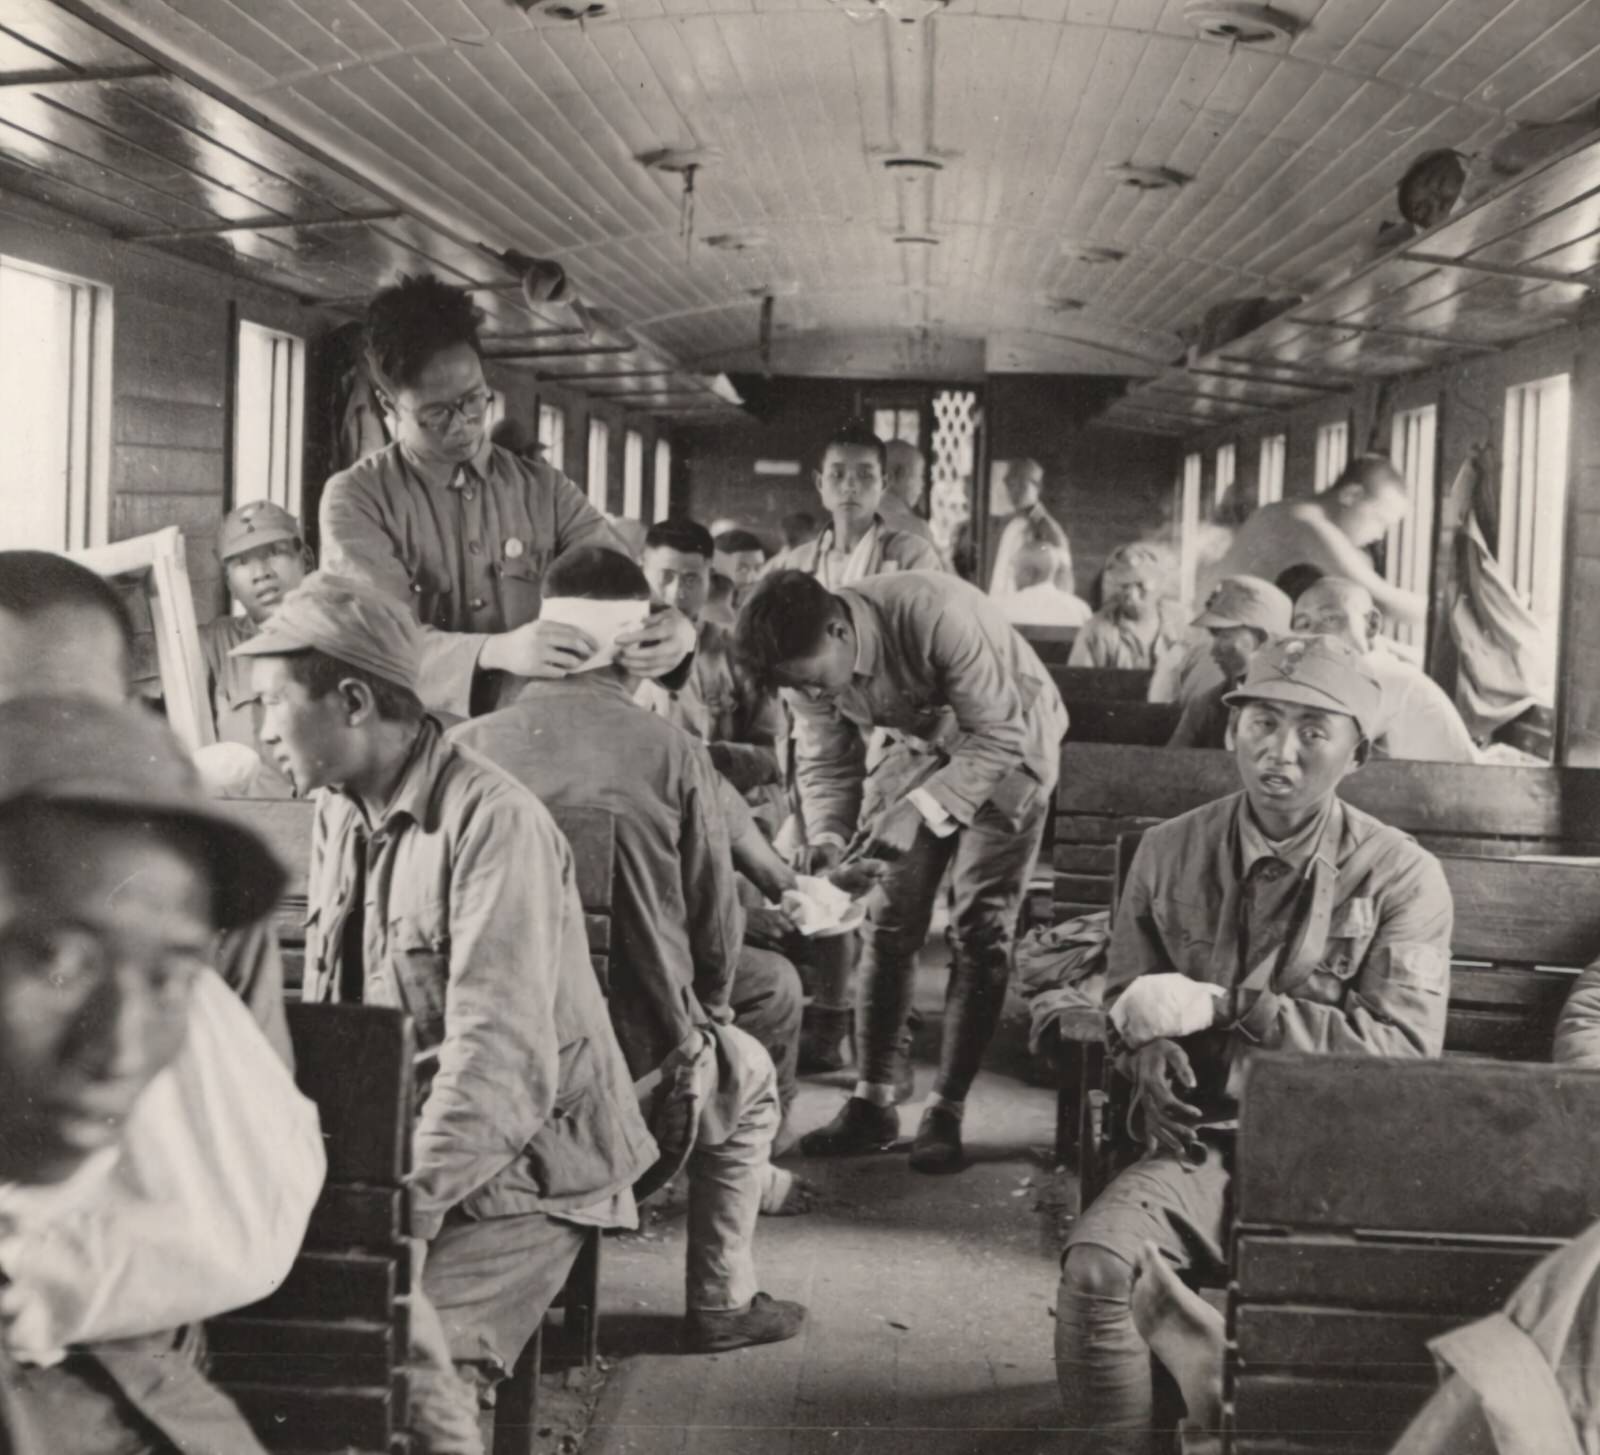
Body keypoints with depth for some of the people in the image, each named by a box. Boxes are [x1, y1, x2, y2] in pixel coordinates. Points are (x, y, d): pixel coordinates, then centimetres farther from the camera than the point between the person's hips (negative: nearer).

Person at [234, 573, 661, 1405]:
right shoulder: (338, 813, 8)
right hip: (389, 1149, 7)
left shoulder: (494, 822, -19)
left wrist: (401, 1212, -33)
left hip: (515, 1169, -7)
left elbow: (500, 1063, -27)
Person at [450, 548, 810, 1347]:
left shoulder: (468, 745, -9)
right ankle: (721, 1301, 30)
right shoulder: (671, 752, -14)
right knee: (748, 1075, 30)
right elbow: (717, 929, -5)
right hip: (640, 1055, -3)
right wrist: (700, 1022, 17)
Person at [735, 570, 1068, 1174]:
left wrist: (921, 808, -41)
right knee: (888, 917, -1)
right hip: (922, 746, 5)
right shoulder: (805, 660, -18)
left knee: (980, 929, -9)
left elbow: (998, 735, -33)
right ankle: (872, 1102, 6)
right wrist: (828, 838, -24)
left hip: (1008, 744, -5)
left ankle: (946, 1112, -1)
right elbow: (824, 762, -6)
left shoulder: (938, 617, -39)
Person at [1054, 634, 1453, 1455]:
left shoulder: (1402, 877, -1)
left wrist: (1222, 1007, -15)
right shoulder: (1170, 852, 8)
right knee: (1097, 1264, -27)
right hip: (1203, 1149, 2)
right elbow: (1126, 1001, 21)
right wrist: (1152, 1050, -6)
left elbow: (1406, 1047, -10)